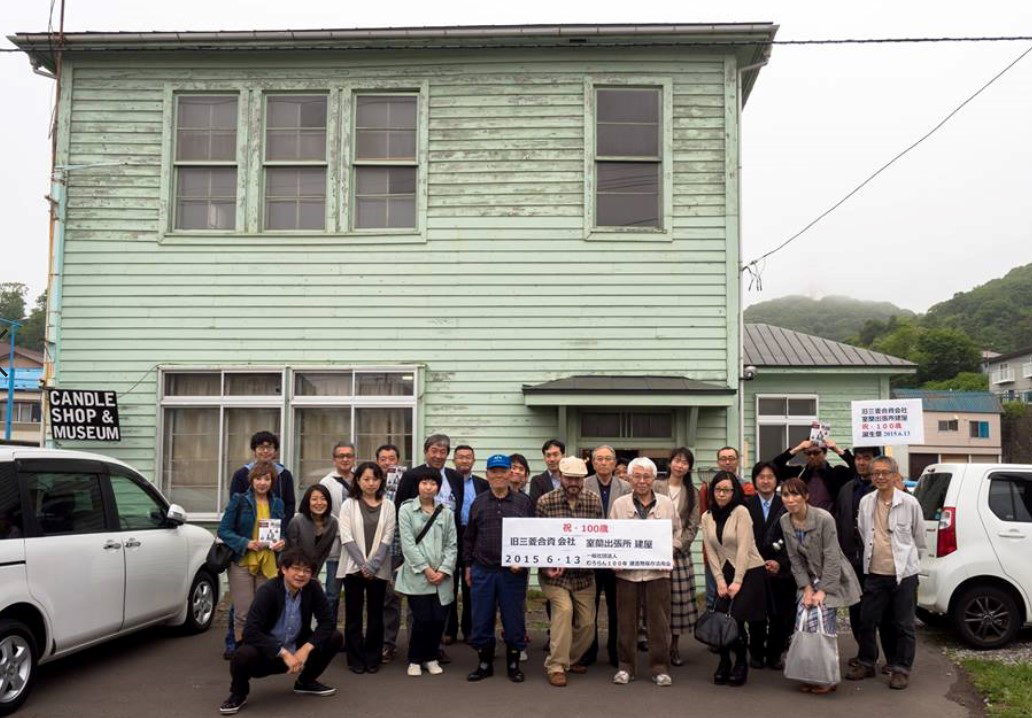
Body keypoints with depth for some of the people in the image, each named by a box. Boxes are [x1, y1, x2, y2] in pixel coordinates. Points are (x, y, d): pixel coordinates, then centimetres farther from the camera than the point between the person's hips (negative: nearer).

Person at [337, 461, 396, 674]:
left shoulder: (388, 506, 5)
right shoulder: (349, 505, 3)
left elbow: (387, 539, -1)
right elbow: (346, 538, -4)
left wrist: (372, 565, -12)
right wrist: (362, 564, -13)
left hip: (379, 569, 1)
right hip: (353, 567, -1)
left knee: (376, 615, 5)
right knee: (353, 615, 2)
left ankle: (373, 658, 15)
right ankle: (355, 659, 11)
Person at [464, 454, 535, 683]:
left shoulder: (524, 502, 1)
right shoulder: (478, 503, 8)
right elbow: (469, 537, 13)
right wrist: (468, 565, 9)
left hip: (513, 572, -2)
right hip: (482, 571, 2)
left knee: (514, 620, 5)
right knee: (481, 620, 7)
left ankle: (513, 665, 21)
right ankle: (485, 664, 22)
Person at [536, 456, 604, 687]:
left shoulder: (594, 501, -1)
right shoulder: (545, 502, -9)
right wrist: (545, 566, -17)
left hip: (584, 573, 4)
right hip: (554, 571, -3)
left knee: (587, 622, 7)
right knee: (564, 609, -22)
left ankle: (571, 658, 34)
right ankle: (556, 666, -9)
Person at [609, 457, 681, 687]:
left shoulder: (667, 503, 7)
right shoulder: (619, 504, 4)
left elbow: (676, 534, 12)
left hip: (657, 570, 0)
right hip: (627, 570, 0)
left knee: (659, 621, 3)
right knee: (626, 621, 6)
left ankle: (660, 667, 15)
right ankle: (625, 666, 19)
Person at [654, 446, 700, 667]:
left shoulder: (692, 494, 10)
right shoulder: (656, 487, 2)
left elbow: (693, 526, 6)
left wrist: (678, 545, -7)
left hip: (680, 552, 2)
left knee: (679, 598, 2)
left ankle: (675, 645, 13)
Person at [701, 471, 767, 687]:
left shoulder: (741, 512, -11)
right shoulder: (707, 517, 5)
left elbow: (743, 548, -15)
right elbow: (711, 552, 3)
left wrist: (737, 581, -16)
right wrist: (720, 580, -5)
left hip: (750, 572, -4)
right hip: (726, 574, 4)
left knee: (735, 619, -12)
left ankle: (741, 664, 11)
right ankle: (724, 663, 14)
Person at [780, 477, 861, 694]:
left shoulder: (824, 519, -20)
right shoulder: (785, 522, -4)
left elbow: (831, 557, -18)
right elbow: (795, 559, 1)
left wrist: (822, 591, -18)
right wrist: (807, 588, -7)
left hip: (831, 578, -5)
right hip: (808, 578, 5)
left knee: (824, 621, -12)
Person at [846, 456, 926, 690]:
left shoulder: (909, 503, -9)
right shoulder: (866, 502, 1)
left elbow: (919, 539, 3)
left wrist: (909, 561, 11)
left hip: (903, 574, -3)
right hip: (875, 573, 3)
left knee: (903, 625, 6)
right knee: (867, 621, 10)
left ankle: (900, 669, 19)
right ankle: (866, 663, 26)